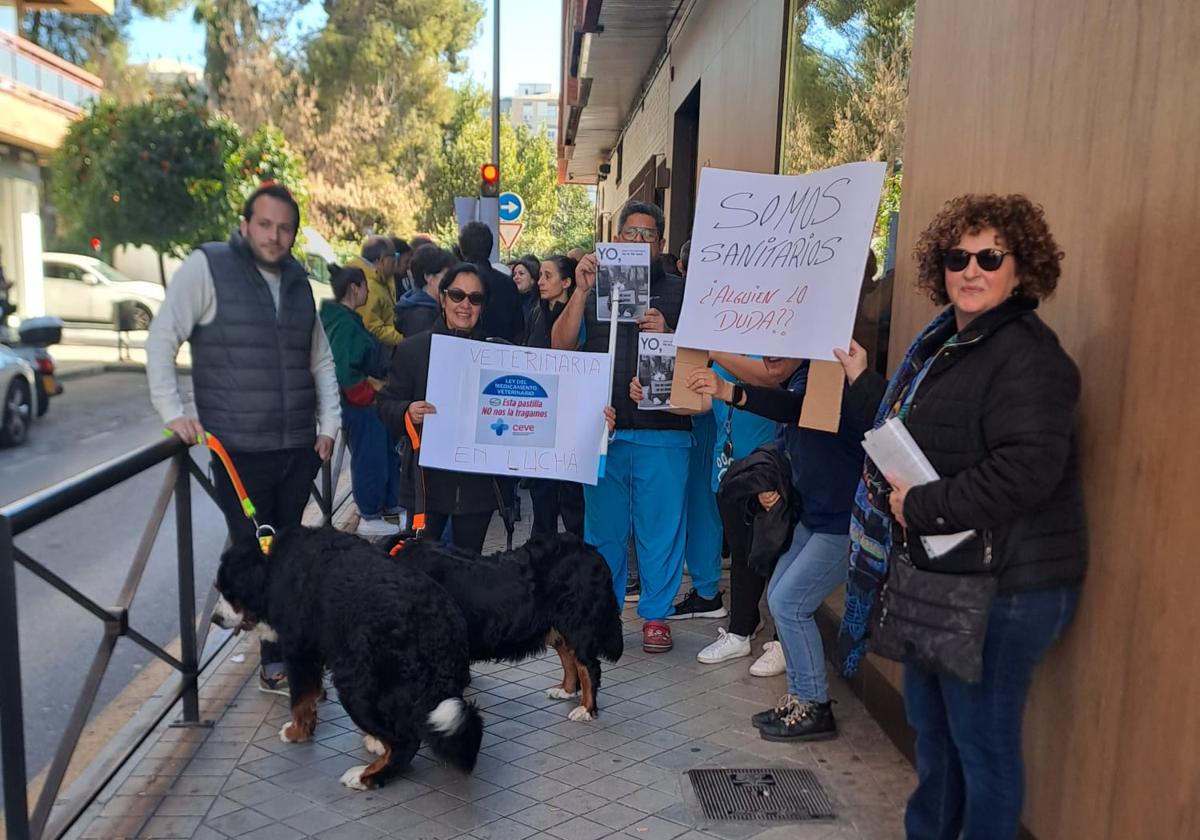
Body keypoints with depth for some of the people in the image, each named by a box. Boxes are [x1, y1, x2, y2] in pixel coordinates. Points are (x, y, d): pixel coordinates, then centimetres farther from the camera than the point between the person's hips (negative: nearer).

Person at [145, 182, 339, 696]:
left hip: (299, 447, 5)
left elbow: (321, 358, 16)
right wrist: (171, 411, -12)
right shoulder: (206, 267, -5)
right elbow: (162, 338, -6)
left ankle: (280, 657, 27)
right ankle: (278, 663, 16)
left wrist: (329, 422, 8)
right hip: (239, 449, -5)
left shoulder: (298, 280, 11)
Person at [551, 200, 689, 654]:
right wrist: (581, 291, -10)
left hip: (661, 433, -2)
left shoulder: (678, 292, 7)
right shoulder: (597, 288, 11)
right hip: (602, 430, 2)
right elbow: (561, 344, 0)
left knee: (659, 528, 3)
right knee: (603, 526, 12)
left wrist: (667, 336, -17)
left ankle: (656, 614, 17)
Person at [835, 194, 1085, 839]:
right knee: (930, 722, 24)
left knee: (982, 739, 5)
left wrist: (922, 507, -23)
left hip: (1000, 585, -10)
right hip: (941, 569, 10)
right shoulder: (944, 341, 10)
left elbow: (1026, 469, -30)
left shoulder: (1028, 356, -19)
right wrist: (862, 380, 16)